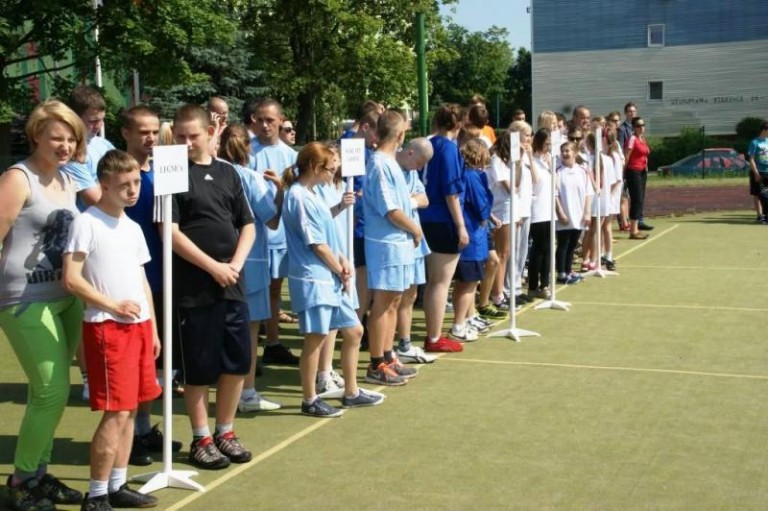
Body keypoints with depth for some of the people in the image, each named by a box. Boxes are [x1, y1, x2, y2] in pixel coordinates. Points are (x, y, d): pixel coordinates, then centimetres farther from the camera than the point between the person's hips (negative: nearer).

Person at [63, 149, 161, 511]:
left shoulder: (133, 228, 14)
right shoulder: (86, 223, -9)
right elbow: (71, 279, -15)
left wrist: (153, 329, 16)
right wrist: (114, 306, -16)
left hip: (138, 326, 8)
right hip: (107, 328, -7)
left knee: (130, 409, 10)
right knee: (116, 412, -8)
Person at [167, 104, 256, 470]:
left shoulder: (227, 172, 12)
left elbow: (247, 225, 13)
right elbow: (171, 233, -10)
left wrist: (236, 264, -4)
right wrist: (213, 267, -14)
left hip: (232, 282, 5)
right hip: (193, 286, -5)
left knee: (237, 362, 8)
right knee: (199, 367, 3)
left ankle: (225, 432, 24)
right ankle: (201, 439, 16)